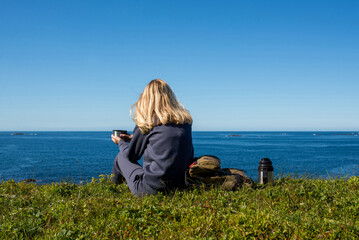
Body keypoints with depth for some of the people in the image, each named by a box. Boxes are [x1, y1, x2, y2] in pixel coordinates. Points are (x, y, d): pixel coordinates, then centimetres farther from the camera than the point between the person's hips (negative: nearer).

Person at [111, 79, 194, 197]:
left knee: (121, 157, 19)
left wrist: (121, 142, 29)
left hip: (151, 188, -5)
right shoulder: (186, 120, 5)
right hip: (180, 186, 6)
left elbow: (131, 155, 7)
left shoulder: (147, 122, -8)